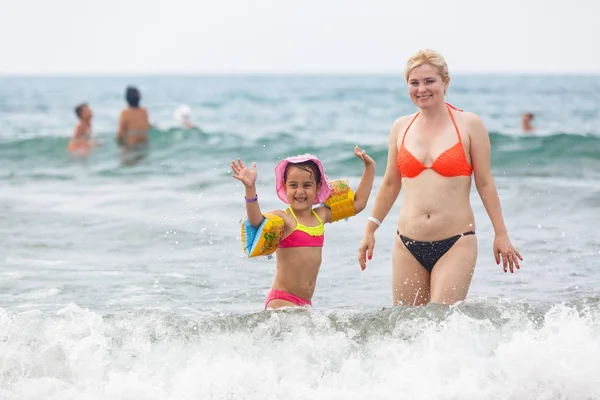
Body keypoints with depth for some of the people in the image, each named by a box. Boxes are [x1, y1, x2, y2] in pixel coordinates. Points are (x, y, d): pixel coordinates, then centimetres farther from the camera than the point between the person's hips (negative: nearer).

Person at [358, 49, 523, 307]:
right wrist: (370, 230, 18)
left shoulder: (469, 125, 0)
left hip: (455, 244, -4)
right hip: (408, 246, 4)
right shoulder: (401, 128, 10)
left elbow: (485, 184, 2)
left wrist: (501, 235, 0)